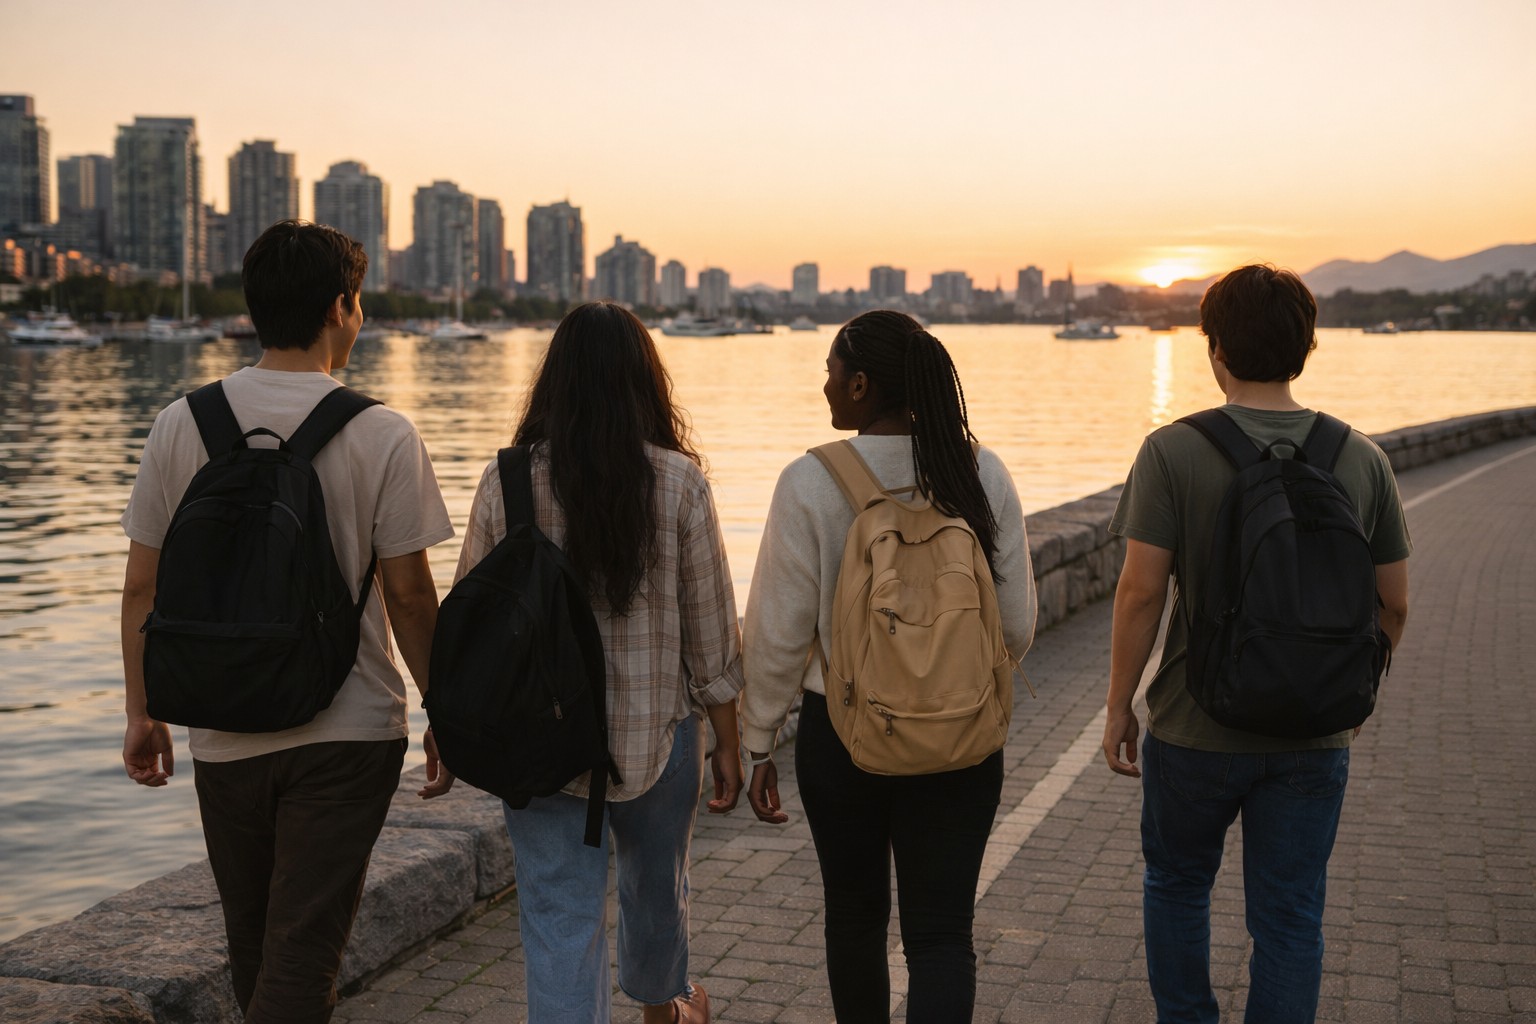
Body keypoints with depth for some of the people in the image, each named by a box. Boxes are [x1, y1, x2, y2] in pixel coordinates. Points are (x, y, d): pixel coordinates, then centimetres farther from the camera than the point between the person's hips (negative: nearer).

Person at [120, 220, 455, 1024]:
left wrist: (142, 715, 12)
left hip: (223, 734, 4)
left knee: (253, 947, 20)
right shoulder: (381, 436, -10)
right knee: (302, 951, 1)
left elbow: (142, 587, 2)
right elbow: (409, 597, -8)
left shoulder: (180, 425, -2)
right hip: (346, 731, -3)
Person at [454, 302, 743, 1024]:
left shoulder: (507, 480, -8)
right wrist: (728, 743, 5)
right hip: (656, 733, 1)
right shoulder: (678, 483, -10)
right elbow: (710, 628, -6)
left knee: (560, 917, 6)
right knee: (657, 883, 25)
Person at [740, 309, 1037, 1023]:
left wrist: (758, 744, 3)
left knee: (854, 916, 20)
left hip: (843, 736, -1)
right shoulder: (982, 474, -6)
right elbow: (1017, 627, 1)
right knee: (941, 936, 6)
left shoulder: (810, 482, -13)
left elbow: (779, 632, -9)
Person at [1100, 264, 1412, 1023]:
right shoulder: (1360, 458, -2)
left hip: (1197, 728, -2)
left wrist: (1118, 707, -4)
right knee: (1290, 919, 11)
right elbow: (1393, 603, 3)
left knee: (1177, 886, 21)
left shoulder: (1174, 452, -13)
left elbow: (1140, 592, -16)